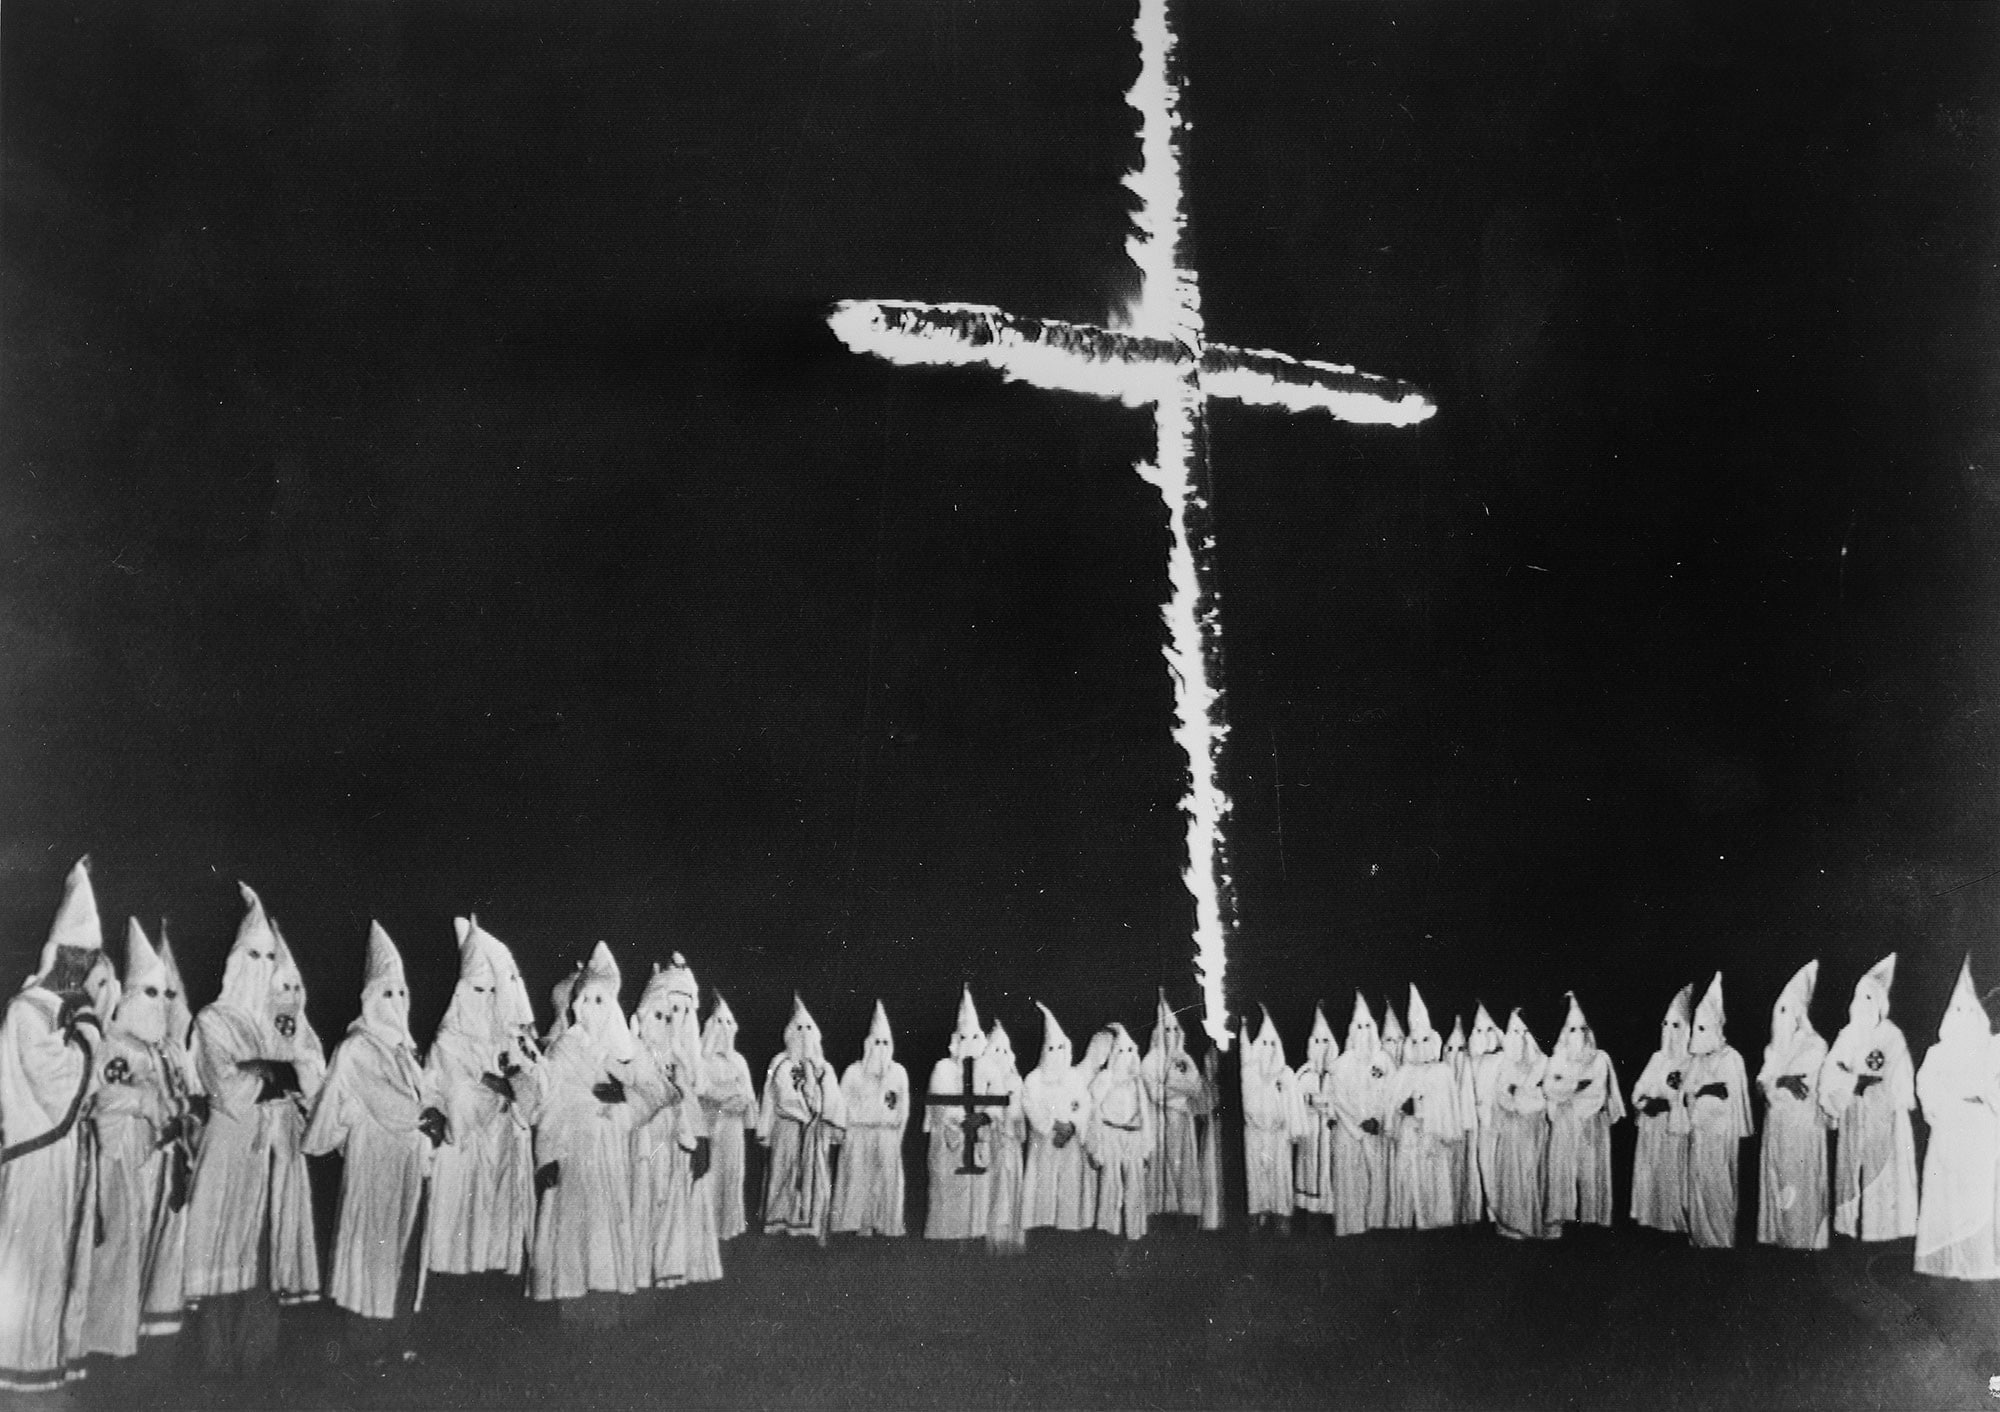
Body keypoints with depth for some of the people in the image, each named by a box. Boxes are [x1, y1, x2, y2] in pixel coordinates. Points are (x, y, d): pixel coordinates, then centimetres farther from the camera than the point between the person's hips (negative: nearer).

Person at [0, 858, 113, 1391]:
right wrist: (88, 1019, -16)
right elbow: (62, 1080, -19)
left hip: (69, 1144, 8)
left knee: (66, 1251, 12)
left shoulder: (68, 1006, 8)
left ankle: (58, 1347, 21)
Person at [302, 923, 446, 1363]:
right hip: (372, 1159, -7)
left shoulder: (405, 1048, 14)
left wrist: (434, 1117, -3)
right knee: (371, 1244, -4)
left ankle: (400, 1338, 12)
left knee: (406, 1246, 7)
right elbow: (337, 1106, -13)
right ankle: (367, 1345, 1)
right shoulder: (354, 1050, -7)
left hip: (409, 1162, 7)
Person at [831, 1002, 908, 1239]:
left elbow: (903, 1108, 9)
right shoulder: (853, 1072, 4)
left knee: (886, 1182, -1)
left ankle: (881, 1225, 3)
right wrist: (847, 1133, -3)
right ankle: (856, 1225, -3)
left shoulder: (898, 1073, 8)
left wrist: (896, 1135, 3)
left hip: (887, 1137, 2)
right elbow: (843, 1105, 3)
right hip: (858, 1136, -2)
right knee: (857, 1181, -5)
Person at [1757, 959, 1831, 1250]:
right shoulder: (1773, 1049, 15)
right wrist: (1784, 1081, -12)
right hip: (1776, 1125, 6)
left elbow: (1805, 1084, -10)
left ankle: (1804, 1236, -3)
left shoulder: (1815, 1045, -3)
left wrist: (1775, 1082, -3)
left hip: (1803, 1124, -6)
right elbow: (1762, 1082, 5)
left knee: (1801, 1180, -6)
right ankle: (1779, 1233, 8)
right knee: (1776, 1179, 4)